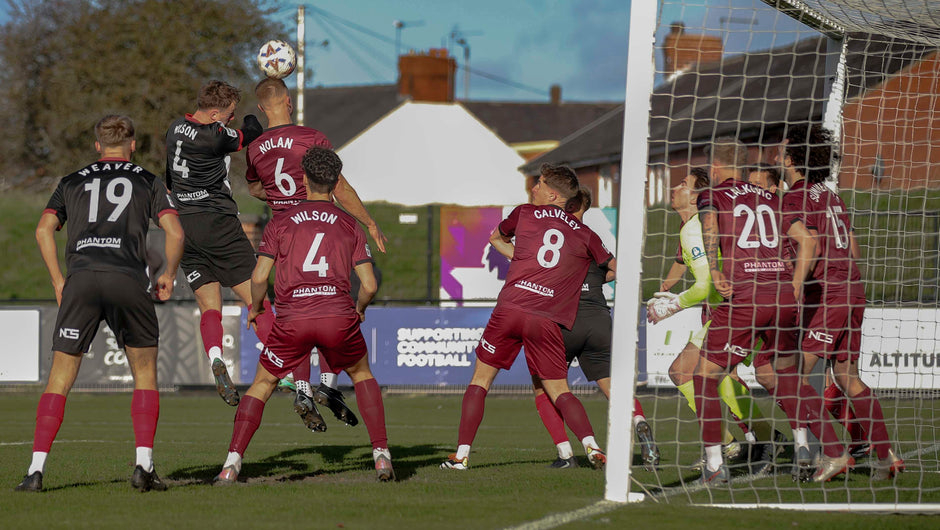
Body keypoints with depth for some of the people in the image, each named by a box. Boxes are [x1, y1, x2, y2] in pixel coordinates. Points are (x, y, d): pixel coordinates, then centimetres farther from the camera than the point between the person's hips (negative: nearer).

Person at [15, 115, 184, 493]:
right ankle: (144, 466, 1)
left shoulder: (73, 182, 22)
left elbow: (44, 229, 10)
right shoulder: (147, 181, 18)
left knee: (60, 379, 6)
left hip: (81, 279, 1)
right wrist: (169, 275, 21)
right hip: (128, 279, -1)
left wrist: (58, 281, 15)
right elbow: (175, 232, 7)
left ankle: (36, 470, -3)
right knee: (145, 374, 14)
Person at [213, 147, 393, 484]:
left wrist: (255, 308, 23)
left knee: (262, 385, 15)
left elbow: (259, 277, 3)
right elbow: (369, 285, 9)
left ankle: (233, 462, 1)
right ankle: (381, 455, 14)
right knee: (362, 375, 26)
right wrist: (359, 311, 30)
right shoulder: (349, 225, 13)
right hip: (339, 316, 1)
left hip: (292, 319, -1)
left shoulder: (281, 222, 10)